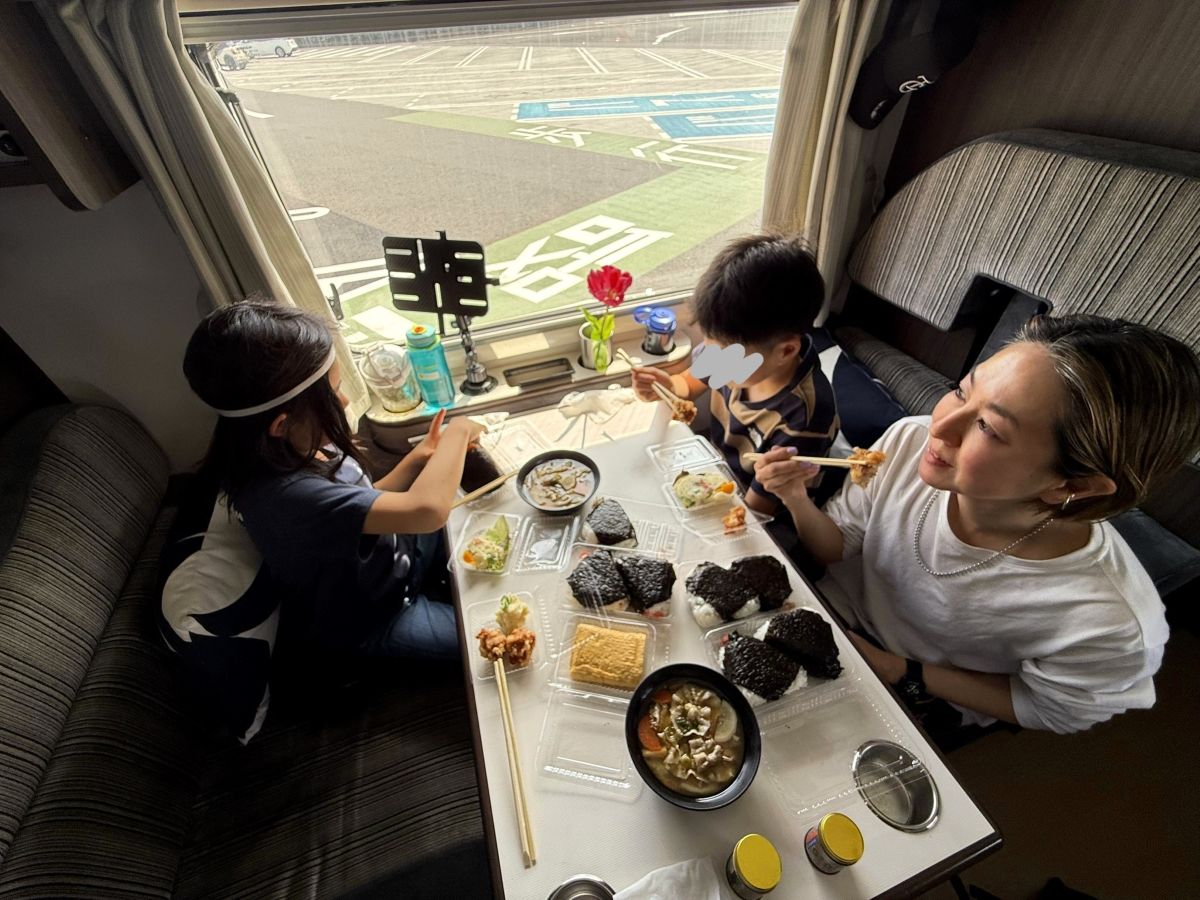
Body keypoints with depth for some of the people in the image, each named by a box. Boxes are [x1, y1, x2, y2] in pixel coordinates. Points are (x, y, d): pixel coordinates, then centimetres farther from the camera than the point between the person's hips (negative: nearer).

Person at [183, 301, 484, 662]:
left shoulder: (295, 447, -13)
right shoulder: (284, 494, -40)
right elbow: (426, 510, -48)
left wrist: (419, 458, -12)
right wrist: (457, 433, -31)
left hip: (391, 557, 7)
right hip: (370, 621, -7)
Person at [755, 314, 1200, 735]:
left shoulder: (1107, 626, -32)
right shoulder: (910, 440, -26)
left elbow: (1044, 708, -9)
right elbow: (838, 546, -10)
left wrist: (907, 674, -19)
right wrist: (798, 501, -29)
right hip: (834, 614, 2)